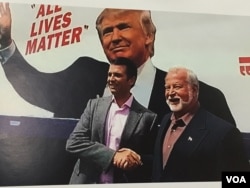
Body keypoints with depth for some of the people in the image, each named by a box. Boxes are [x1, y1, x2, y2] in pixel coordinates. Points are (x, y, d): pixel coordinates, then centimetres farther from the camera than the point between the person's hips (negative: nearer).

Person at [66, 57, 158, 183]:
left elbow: (152, 158, -1)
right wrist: (113, 155, -19)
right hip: (87, 181, 2)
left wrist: (136, 160, -22)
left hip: (123, 183, -1)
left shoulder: (146, 117, -7)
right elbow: (73, 142, -9)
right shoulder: (94, 105, -1)